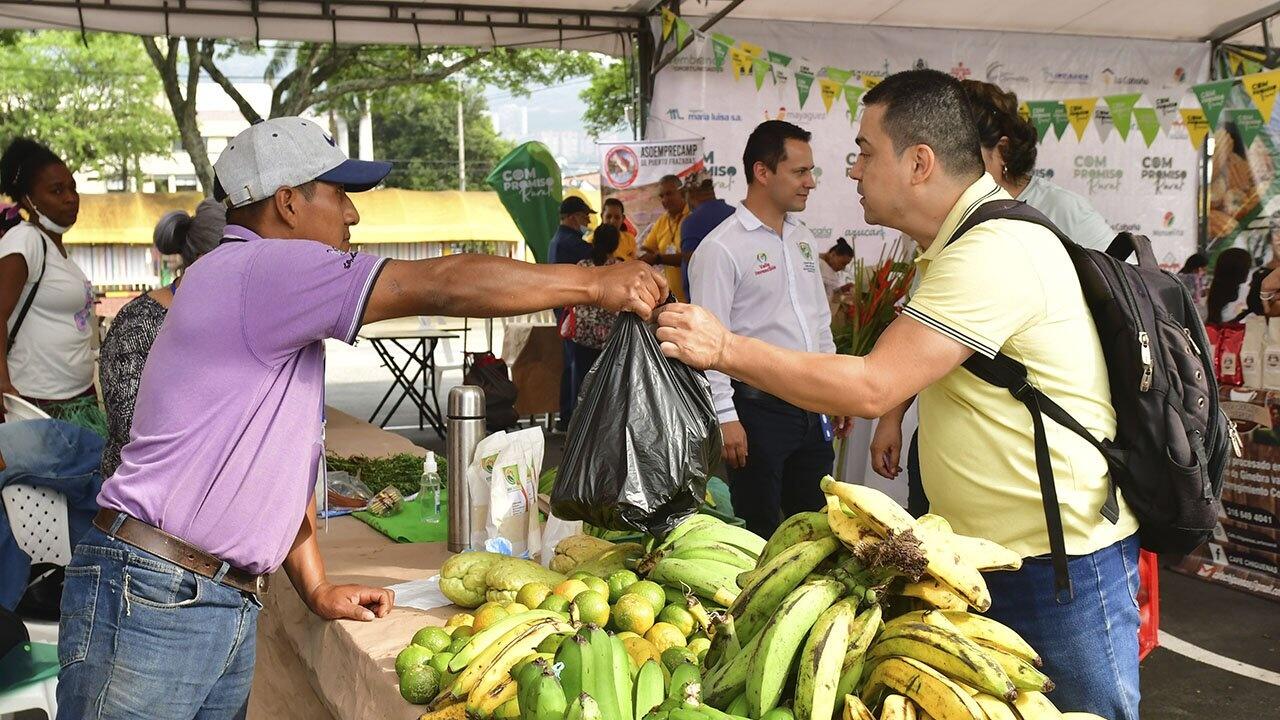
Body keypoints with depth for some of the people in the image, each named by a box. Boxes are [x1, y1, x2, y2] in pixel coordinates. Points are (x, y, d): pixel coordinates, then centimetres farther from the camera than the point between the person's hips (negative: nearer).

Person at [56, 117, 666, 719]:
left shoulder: (282, 309, 17)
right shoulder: (257, 270, -15)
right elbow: (443, 285, -21)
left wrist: (318, 590, 12)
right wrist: (595, 283, -14)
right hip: (150, 598, -9)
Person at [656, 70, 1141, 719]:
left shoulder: (994, 253, -24)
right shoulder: (969, 239, 11)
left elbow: (872, 389, -27)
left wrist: (726, 349, -22)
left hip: (1062, 569, -10)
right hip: (994, 559, 10)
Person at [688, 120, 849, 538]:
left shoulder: (802, 238, 11)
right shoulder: (721, 248, -13)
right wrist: (725, 418, -18)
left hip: (812, 407, 7)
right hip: (759, 409, -7)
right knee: (760, 531, 4)